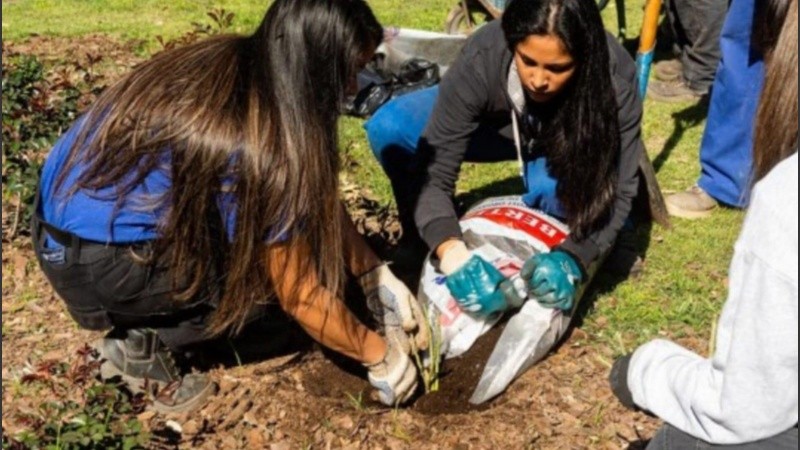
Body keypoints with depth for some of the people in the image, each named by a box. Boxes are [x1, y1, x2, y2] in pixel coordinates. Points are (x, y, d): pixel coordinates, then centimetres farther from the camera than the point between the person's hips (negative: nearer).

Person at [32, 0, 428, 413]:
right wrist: (380, 357, -4)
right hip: (95, 258, -8)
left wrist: (376, 276, 6)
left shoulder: (242, 67, -3)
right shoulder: (256, 142, -27)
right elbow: (301, 296, -18)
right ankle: (143, 345, -1)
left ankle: (140, 319, 10)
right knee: (280, 266, -4)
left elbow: (317, 199, 7)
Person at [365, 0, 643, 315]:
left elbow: (618, 190, -30)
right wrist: (451, 252, -55)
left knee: (551, 187, -38)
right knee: (388, 128, -25)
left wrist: (572, 258, -49)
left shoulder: (615, 80, -36)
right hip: (498, 124, 1)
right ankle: (420, 239, 1)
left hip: (572, 145, 0)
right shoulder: (481, 60, -37)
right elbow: (433, 170, -37)